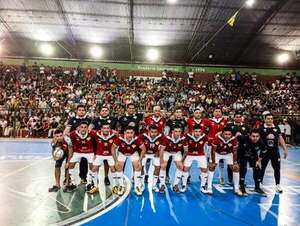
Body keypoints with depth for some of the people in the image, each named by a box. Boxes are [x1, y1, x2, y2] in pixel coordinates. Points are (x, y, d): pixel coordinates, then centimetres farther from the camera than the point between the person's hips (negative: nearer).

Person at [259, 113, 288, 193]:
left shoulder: (276, 128, 2)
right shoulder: (261, 128, -9)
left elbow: (280, 138, 7)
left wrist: (285, 149, 5)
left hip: (275, 151, 3)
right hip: (265, 151, -3)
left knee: (277, 168, 9)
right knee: (262, 168, 6)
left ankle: (278, 185, 22)